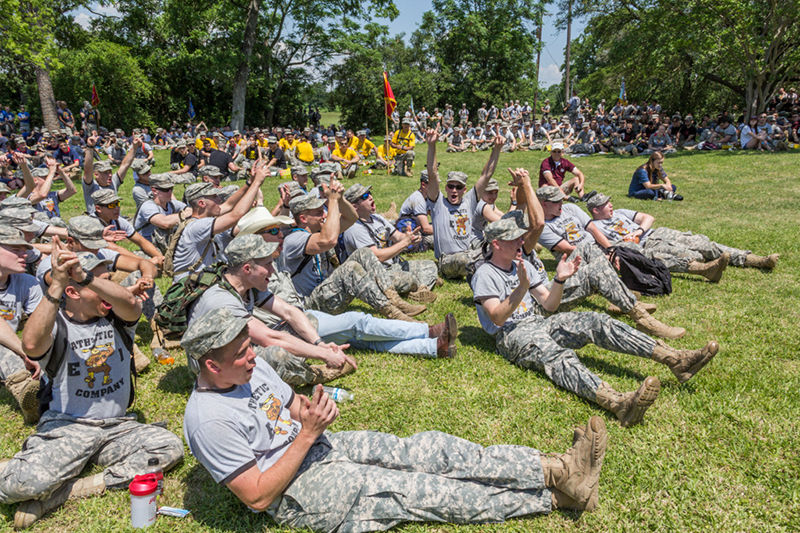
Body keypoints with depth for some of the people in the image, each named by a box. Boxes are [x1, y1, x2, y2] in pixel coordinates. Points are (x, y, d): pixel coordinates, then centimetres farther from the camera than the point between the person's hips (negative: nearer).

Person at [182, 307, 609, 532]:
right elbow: (258, 497, -21)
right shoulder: (210, 419, -22)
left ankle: (557, 469, -6)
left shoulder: (251, 368, 3)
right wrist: (306, 435, -23)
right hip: (300, 493, -7)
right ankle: (555, 496, -5)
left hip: (322, 447, 8)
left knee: (435, 450, -9)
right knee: (435, 492, -14)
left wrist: (314, 410, -9)